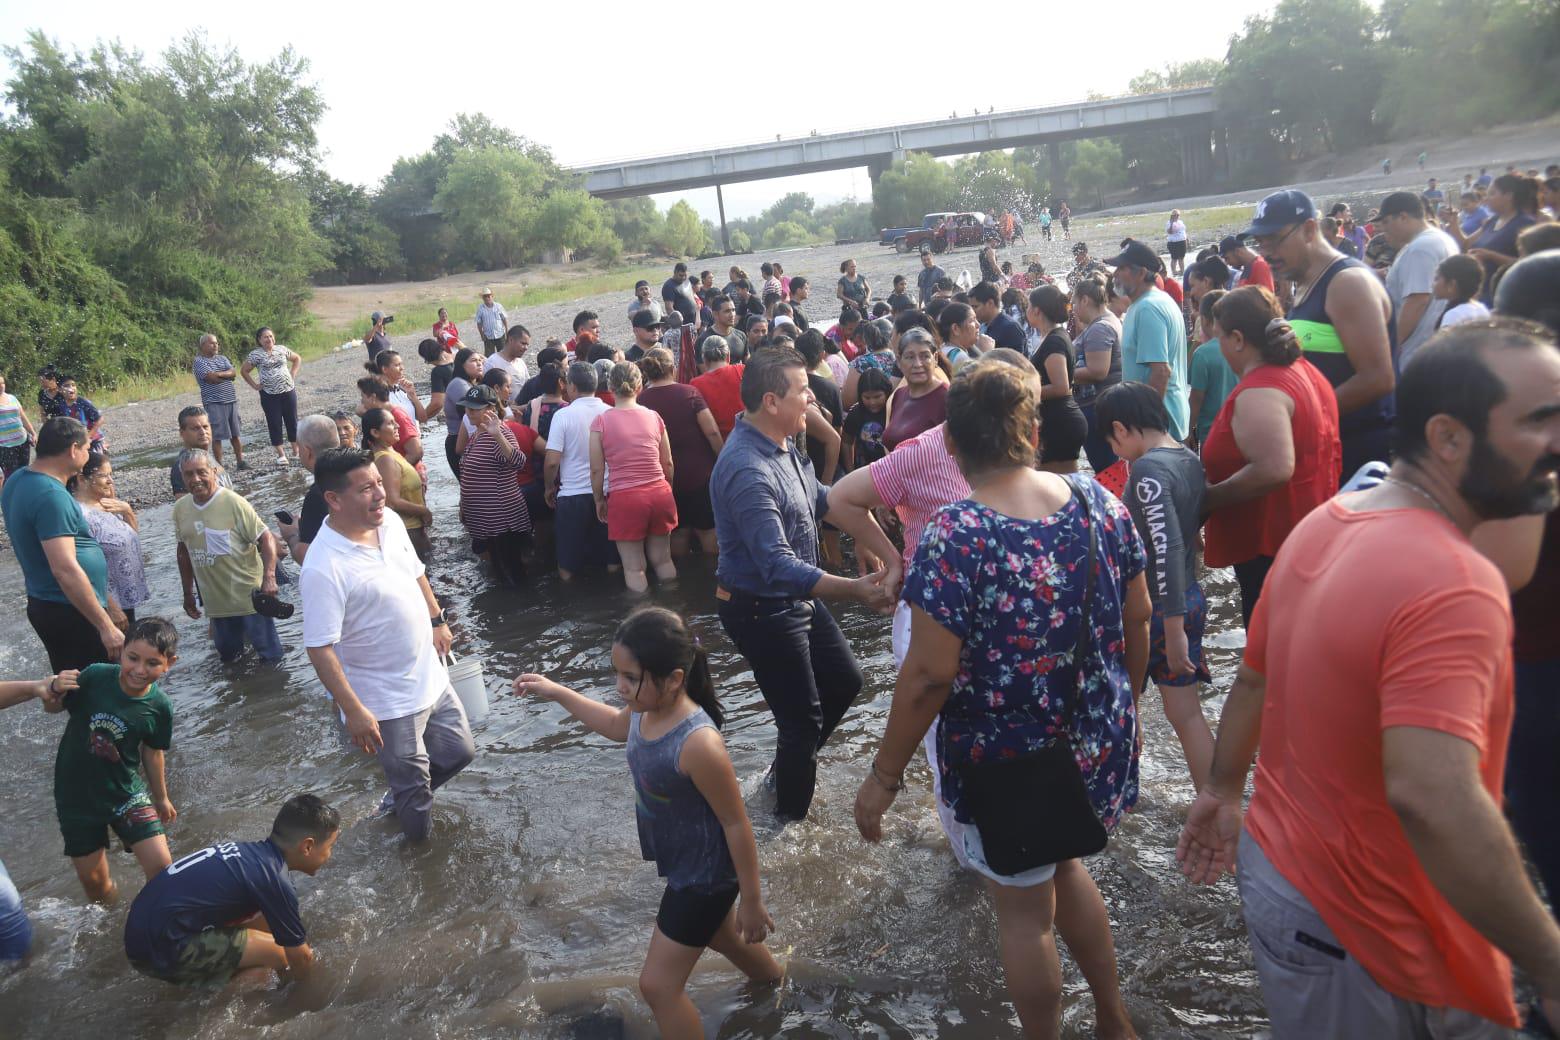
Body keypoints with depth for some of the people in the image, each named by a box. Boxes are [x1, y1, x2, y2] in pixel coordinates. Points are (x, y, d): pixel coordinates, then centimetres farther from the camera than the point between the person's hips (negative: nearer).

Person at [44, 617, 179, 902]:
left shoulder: (159, 706, -15)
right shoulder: (95, 677, -20)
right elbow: (53, 708, -4)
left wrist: (161, 797, 15)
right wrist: (54, 693, -28)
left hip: (126, 792, 0)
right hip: (77, 794, 0)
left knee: (161, 867, -9)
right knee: (92, 878, 11)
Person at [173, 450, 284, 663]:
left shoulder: (233, 502, -14)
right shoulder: (180, 509, 4)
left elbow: (267, 539, -14)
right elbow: (184, 552, 15)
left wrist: (269, 577, -26)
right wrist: (188, 593, 18)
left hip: (249, 597, -5)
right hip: (215, 602, 5)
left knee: (270, 655, 3)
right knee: (228, 658, 15)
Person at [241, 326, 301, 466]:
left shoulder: (281, 349, 5)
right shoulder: (255, 354, -4)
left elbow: (297, 359, 18)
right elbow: (244, 371, 3)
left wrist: (293, 374, 8)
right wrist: (255, 385, -1)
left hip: (288, 390, 2)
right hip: (269, 394, -2)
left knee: (292, 421, 6)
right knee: (274, 424, 2)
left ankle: (296, 451, 17)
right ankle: (281, 454, 8)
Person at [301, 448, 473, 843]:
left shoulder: (390, 521, -5)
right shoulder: (323, 569, -28)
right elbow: (320, 649, -25)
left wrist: (437, 621, 18)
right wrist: (354, 711, -24)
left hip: (430, 677, 7)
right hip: (387, 703, -7)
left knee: (459, 752, 22)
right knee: (412, 779, 12)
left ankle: (403, 797, 47)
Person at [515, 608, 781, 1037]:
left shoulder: (698, 743, -38)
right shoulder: (646, 709, -14)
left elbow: (736, 823, -28)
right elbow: (615, 725, 13)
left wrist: (751, 900, -18)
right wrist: (556, 692, 7)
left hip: (704, 875, -8)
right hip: (687, 865, 8)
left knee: (658, 985, 4)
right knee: (721, 936, 33)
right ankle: (776, 984, 62)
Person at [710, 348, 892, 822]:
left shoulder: (783, 445, -1)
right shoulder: (747, 471, -32)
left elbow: (819, 497, 14)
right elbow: (778, 566, -40)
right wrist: (855, 590, -48)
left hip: (798, 599, 9)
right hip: (763, 611, -9)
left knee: (844, 681, 22)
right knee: (802, 719, 6)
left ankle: (792, 767, 42)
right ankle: (792, 813, 30)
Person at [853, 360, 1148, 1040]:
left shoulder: (954, 535, -24)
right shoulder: (1099, 503, -7)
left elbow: (929, 675, -24)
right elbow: (1137, 619, 2)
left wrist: (884, 776, -13)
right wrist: (1123, 705, 18)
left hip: (1004, 760, -6)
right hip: (1097, 742, 6)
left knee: (1024, 911, 16)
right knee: (1064, 864, 31)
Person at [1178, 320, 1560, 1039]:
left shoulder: (1322, 524, -1)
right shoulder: (1454, 585, -29)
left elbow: (1252, 680, 10)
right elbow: (1432, 798, -38)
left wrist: (1222, 791, 22)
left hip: (1273, 857, 7)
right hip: (1355, 934, -7)